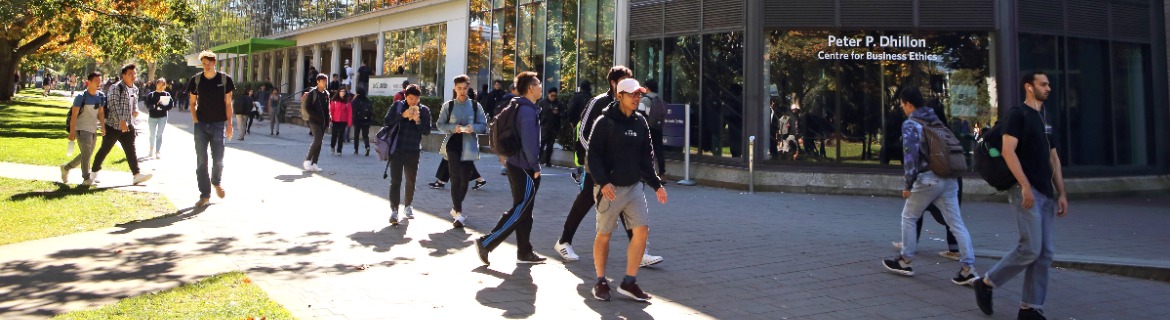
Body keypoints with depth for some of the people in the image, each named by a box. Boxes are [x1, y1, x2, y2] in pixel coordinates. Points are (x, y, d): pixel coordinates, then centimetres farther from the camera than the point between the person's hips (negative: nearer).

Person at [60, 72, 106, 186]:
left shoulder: (101, 96, 6)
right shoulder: (81, 97, -12)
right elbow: (74, 115, -12)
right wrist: (72, 131, -16)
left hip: (93, 129, 7)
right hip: (82, 129, -7)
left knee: (87, 155, 15)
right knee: (86, 153, -9)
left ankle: (66, 168, 34)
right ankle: (86, 179, -2)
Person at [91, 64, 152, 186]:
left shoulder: (135, 90, 12)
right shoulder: (115, 88, -12)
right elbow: (113, 106, -18)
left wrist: (136, 110, 3)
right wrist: (121, 121, -26)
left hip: (128, 126, 6)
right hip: (113, 125, -6)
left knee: (131, 151, 0)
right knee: (104, 150, 5)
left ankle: (137, 174, -3)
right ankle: (94, 172, 20)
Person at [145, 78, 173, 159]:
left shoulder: (167, 94, 1)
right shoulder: (151, 95, 0)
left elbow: (171, 104, -6)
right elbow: (148, 106, -8)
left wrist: (163, 107, -20)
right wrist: (156, 105, -24)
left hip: (163, 117, -1)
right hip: (152, 117, 1)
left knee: (159, 135, -1)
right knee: (152, 135, 10)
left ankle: (158, 152, 1)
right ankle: (151, 150, 29)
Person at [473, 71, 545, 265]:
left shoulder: (519, 107, 14)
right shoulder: (528, 110, -16)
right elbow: (528, 143, -23)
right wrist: (535, 167, -15)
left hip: (516, 165, 10)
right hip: (525, 169, -10)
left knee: (524, 211, 14)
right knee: (518, 212, -5)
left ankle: (524, 252, 20)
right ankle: (486, 243, -3)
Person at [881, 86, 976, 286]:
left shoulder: (910, 124, -6)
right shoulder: (936, 120, 18)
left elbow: (910, 155, -15)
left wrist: (908, 184, -11)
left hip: (928, 178, -7)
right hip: (949, 178, 7)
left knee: (908, 217, 11)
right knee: (956, 223, 3)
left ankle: (905, 262, 18)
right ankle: (968, 269, -2)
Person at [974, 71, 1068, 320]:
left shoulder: (1045, 119, 20)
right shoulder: (1018, 114, -5)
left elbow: (1053, 158, 22)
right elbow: (1008, 151, -15)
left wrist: (1061, 193, 15)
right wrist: (1025, 186, -22)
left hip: (1046, 194, 8)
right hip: (1027, 191, -8)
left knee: (1044, 254, 4)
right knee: (1030, 248, -14)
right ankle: (986, 283, 4)